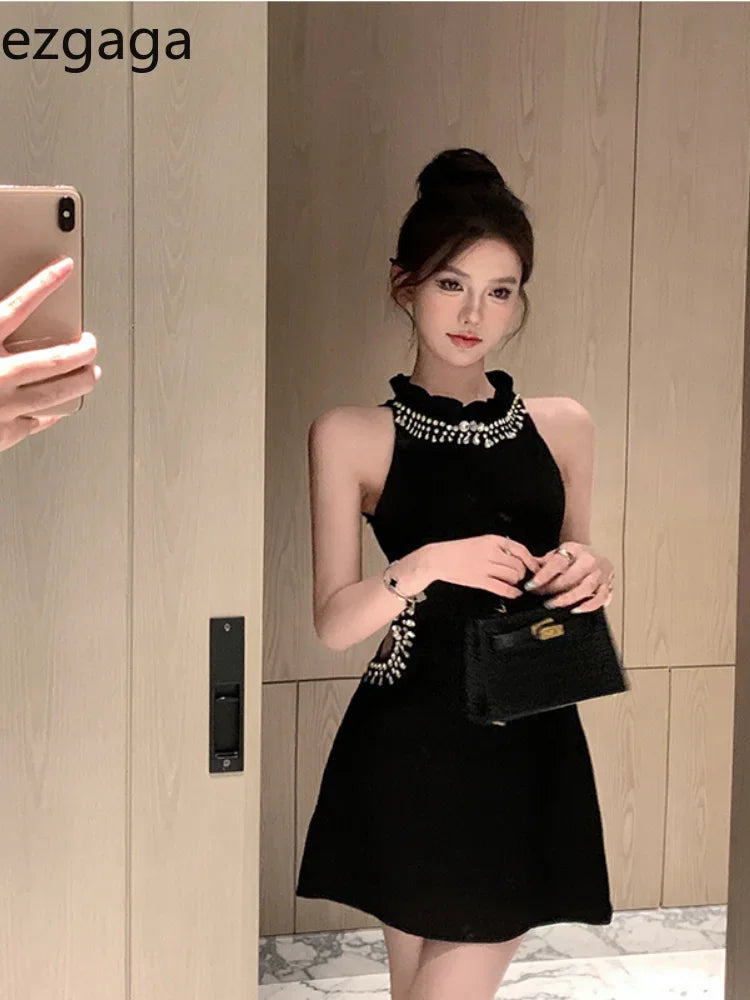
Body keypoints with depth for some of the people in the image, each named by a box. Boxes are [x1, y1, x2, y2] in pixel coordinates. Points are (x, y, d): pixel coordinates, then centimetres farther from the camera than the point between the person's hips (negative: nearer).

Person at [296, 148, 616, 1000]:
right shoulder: (351, 435, -3)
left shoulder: (562, 427, 6)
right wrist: (430, 563, -22)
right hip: (411, 748, -2)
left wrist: (592, 577, -6)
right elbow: (335, 622, -6)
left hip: (530, 747, 2)